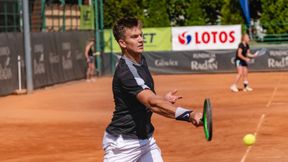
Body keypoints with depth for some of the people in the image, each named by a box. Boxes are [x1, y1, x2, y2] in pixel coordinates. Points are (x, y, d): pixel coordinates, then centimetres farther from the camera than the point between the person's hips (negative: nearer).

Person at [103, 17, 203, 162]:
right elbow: (152, 103, -38)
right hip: (123, 144, -8)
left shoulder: (141, 60, 5)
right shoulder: (125, 72, -24)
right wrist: (189, 115, -49)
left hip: (145, 138, 8)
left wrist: (163, 98, 5)